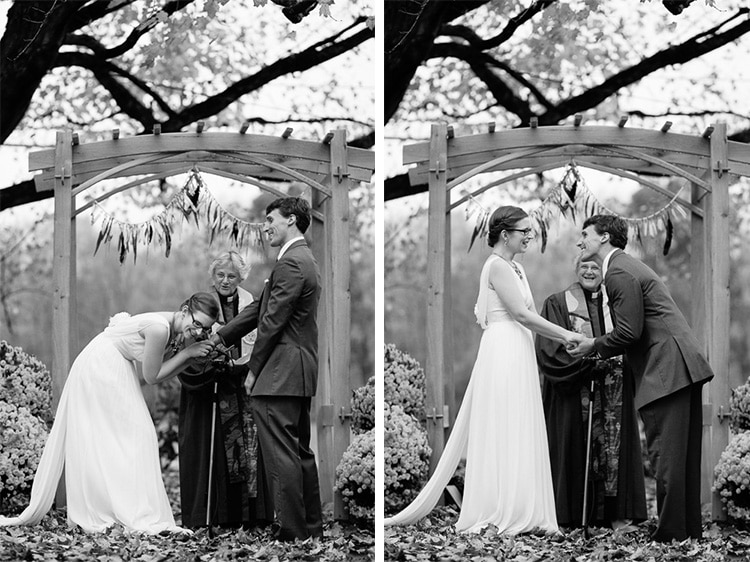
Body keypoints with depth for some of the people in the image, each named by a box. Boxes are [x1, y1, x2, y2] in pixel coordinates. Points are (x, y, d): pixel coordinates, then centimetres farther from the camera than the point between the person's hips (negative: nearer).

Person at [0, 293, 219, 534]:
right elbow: (151, 376, -18)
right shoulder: (159, 328, -27)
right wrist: (187, 353, -16)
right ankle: (138, 517, -11)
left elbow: (154, 371, 2)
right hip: (101, 367, -9)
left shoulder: (178, 331, 0)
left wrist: (193, 356, -7)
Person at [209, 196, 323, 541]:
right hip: (300, 373, 11)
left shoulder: (291, 263, -15)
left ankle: (290, 534, -8)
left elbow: (272, 321, -16)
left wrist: (253, 370, -9)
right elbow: (260, 309, 20)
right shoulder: (304, 260, 18)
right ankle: (311, 528, 21)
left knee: (281, 457, -9)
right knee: (301, 452, 15)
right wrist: (220, 337, 19)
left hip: (280, 374, -11)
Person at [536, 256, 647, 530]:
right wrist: (586, 360, -17)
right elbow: (549, 348, -6)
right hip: (573, 390, -3)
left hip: (613, 390, 3)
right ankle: (570, 513, -2)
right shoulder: (558, 303, 4)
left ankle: (617, 514, -1)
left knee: (613, 445, -2)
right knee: (576, 448, -6)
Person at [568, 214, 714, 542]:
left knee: (666, 455, -8)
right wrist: (601, 351, 18)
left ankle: (671, 533, -7)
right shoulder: (626, 267, 22)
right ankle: (690, 530, 16)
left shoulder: (619, 273, -10)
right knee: (684, 455, 12)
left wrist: (594, 347, -1)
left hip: (665, 371, -10)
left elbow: (629, 331, -15)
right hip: (682, 367, 10)